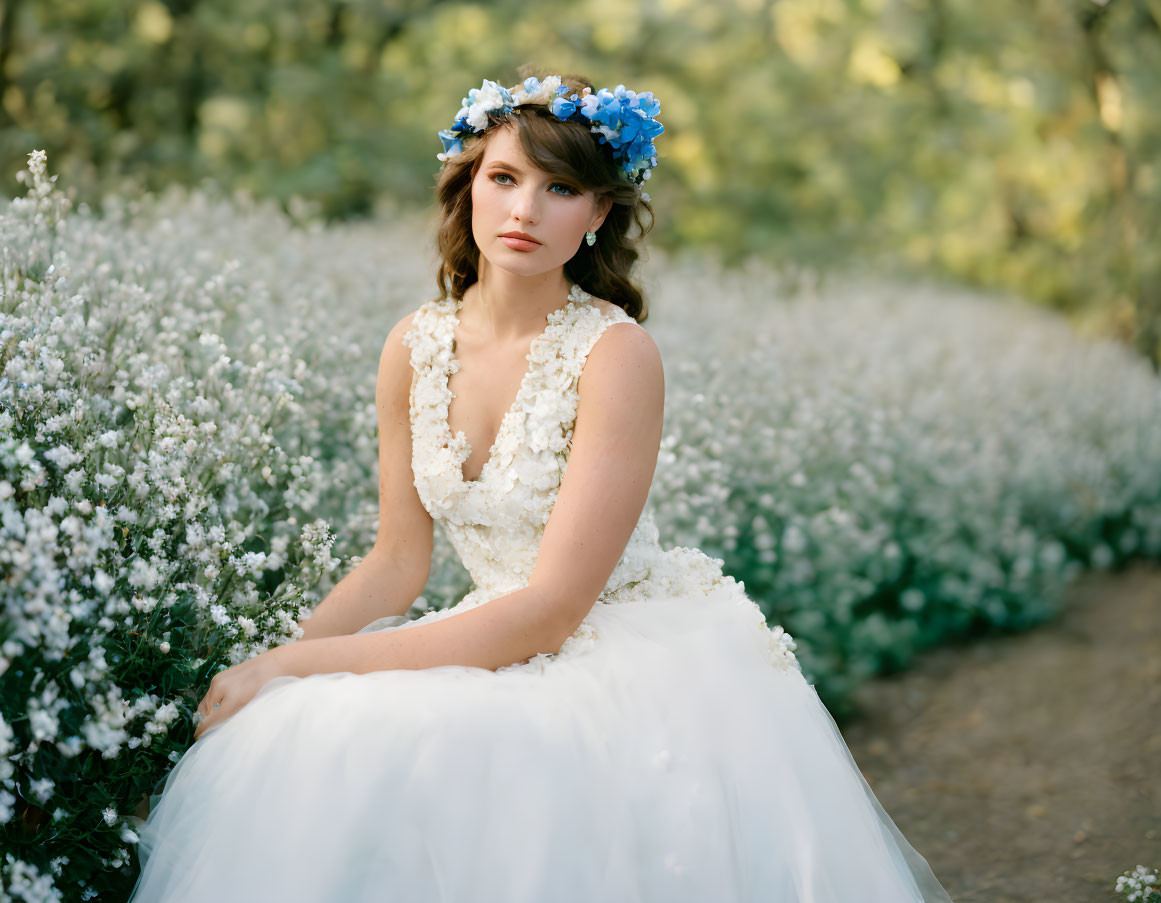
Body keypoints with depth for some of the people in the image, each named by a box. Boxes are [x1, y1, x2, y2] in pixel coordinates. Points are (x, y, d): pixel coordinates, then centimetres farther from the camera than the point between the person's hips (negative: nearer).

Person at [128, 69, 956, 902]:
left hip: (631, 659, -5)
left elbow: (551, 608, -20)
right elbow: (397, 563, 8)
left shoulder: (616, 351, -17)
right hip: (497, 648, 5)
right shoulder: (416, 347, 1)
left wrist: (309, 664, -21)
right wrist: (274, 664, -10)